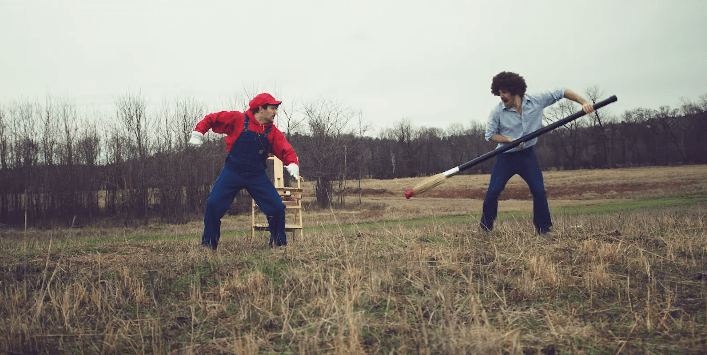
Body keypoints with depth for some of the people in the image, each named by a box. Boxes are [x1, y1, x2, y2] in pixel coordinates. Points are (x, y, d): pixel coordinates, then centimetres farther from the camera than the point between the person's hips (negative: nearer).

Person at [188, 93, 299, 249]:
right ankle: (208, 242, 8)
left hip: (257, 176, 2)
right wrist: (198, 134, -3)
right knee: (213, 204, -13)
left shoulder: (272, 132, 1)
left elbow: (286, 150, -3)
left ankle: (279, 242, 15)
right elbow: (211, 119, 3)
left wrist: (293, 164, -23)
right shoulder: (237, 119, -7)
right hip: (233, 172, -2)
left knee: (277, 208, -7)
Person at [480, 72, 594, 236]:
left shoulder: (536, 102, -8)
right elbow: (490, 135, -3)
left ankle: (543, 227, 9)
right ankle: (485, 227, 13)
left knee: (539, 191, -8)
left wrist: (583, 102, -13)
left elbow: (563, 93, -2)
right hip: (505, 157, -1)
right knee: (493, 192, -6)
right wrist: (510, 140, -17)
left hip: (527, 155, 1)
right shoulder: (498, 112, -10)